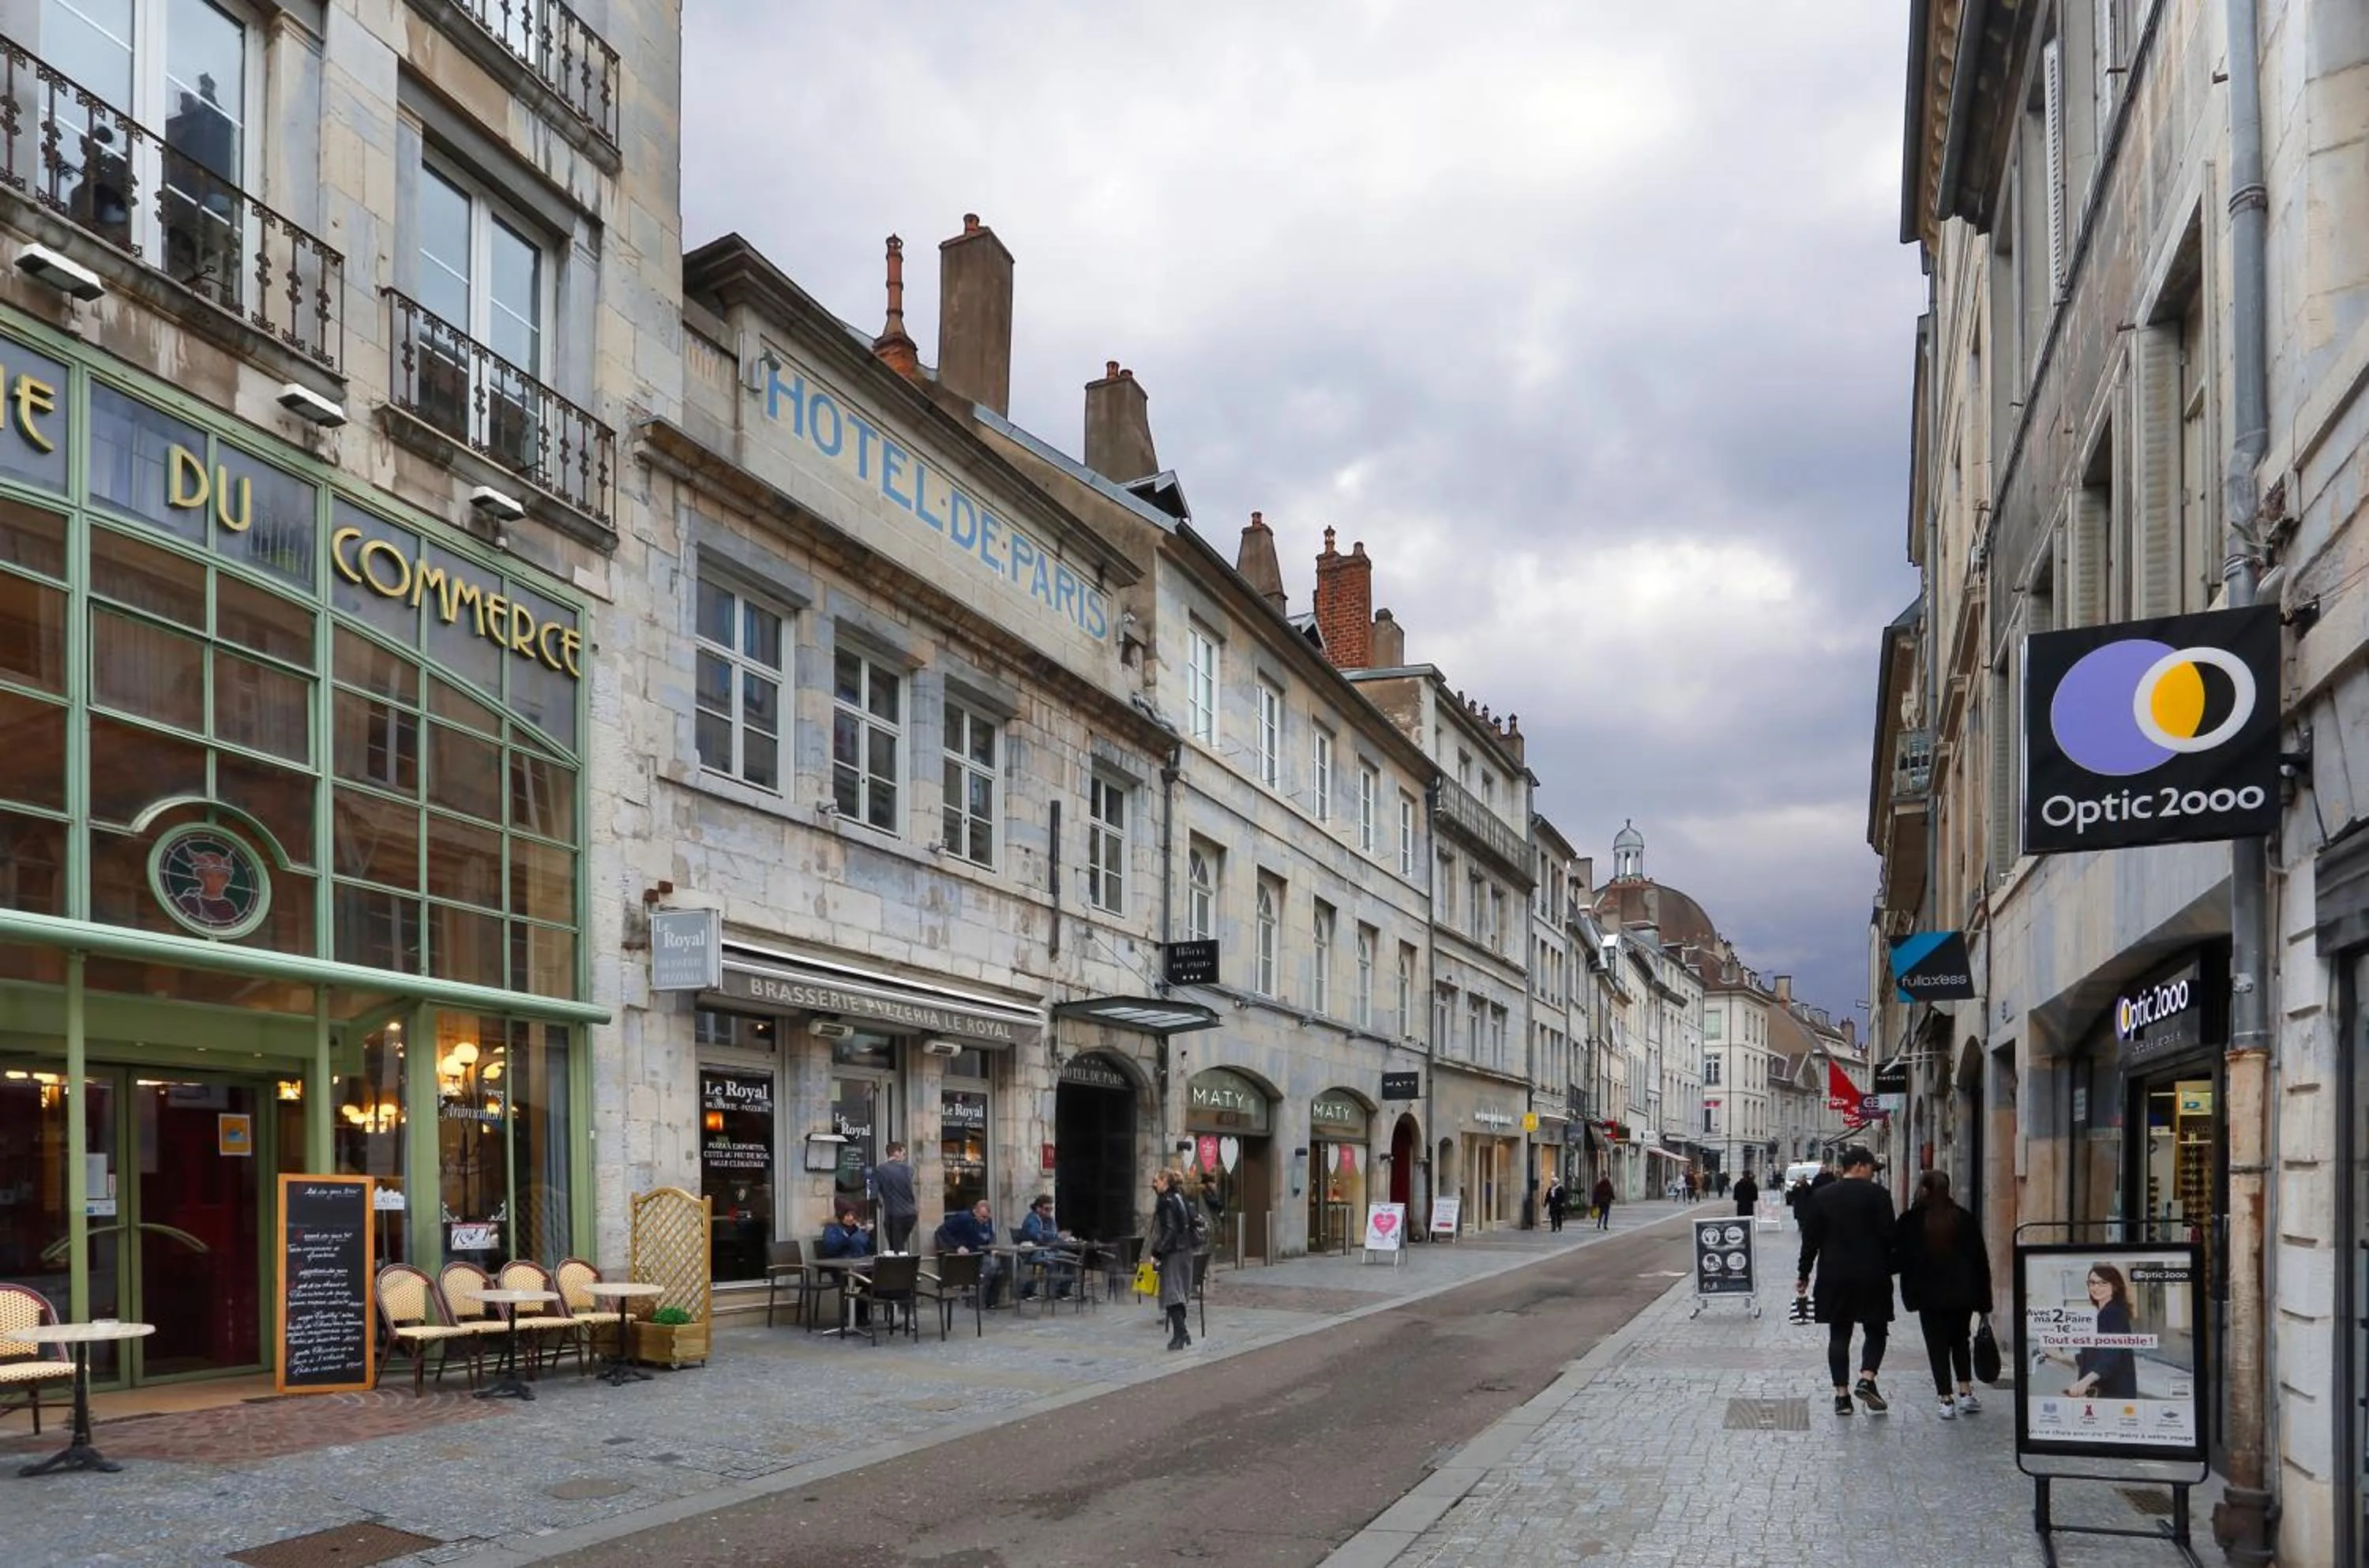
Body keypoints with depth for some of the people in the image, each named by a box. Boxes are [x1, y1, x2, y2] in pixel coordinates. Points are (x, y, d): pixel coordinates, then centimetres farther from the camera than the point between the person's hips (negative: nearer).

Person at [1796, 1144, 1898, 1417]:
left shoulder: (1820, 1197, 3)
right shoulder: (1878, 1195, -6)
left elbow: (1810, 1239, 3)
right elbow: (1889, 1237, -7)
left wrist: (1804, 1274, 10)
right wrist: (1890, 1269, 6)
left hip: (1833, 1278, 3)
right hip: (1872, 1277, -2)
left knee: (1839, 1334, 8)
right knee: (1876, 1331, 11)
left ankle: (1842, 1394, 6)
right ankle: (1866, 1380, -9)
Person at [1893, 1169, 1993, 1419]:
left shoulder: (1910, 1221, -6)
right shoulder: (1965, 1219, 2)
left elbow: (1901, 1258, -5)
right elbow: (1980, 1260, 4)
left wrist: (1910, 1292, 7)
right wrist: (1983, 1298, 8)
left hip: (1930, 1295, -3)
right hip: (1962, 1294, 3)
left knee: (1938, 1346, 3)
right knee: (1961, 1341, 20)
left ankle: (1946, 1401, 0)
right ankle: (1966, 1393, 16)